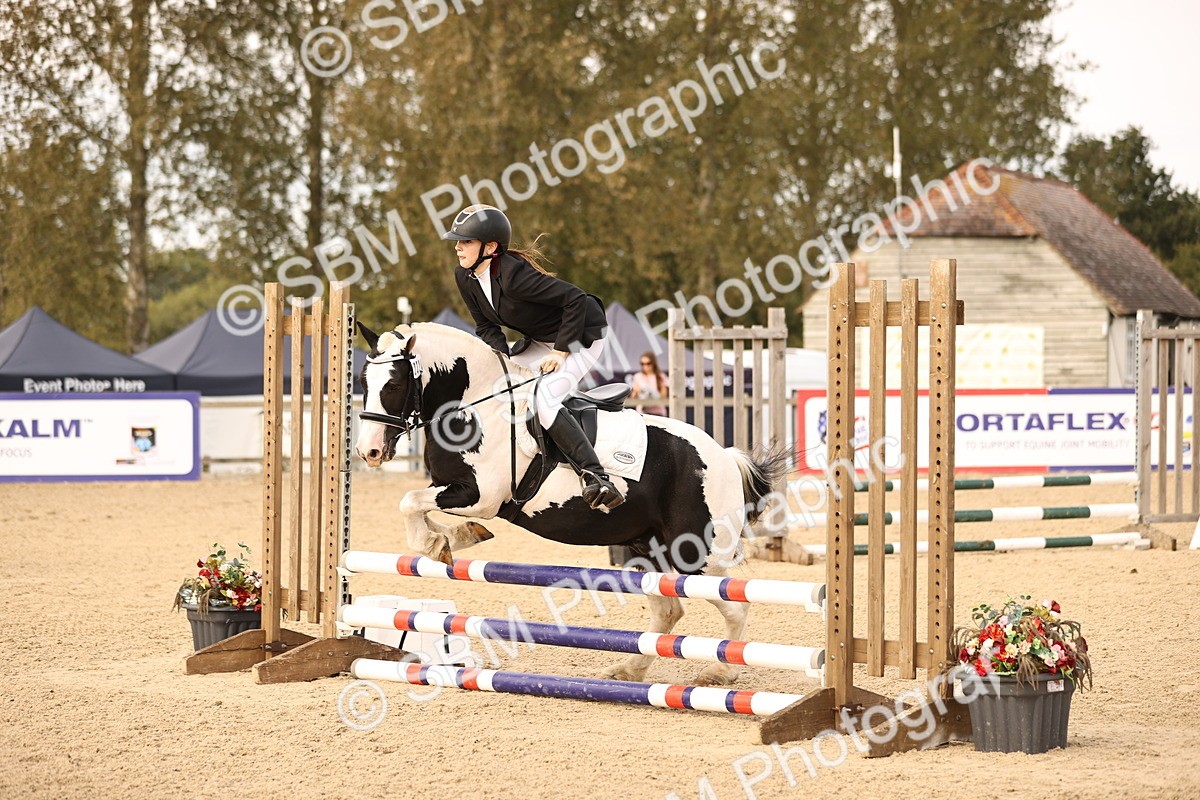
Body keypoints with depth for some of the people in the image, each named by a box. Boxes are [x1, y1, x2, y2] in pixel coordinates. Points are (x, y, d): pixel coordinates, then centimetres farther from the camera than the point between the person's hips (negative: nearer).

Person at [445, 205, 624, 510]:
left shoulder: (513, 275, -32)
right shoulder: (465, 277, -7)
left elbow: (575, 299, -30)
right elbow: (485, 326, 4)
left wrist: (561, 351, -24)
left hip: (581, 336, -9)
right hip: (539, 341, 9)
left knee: (544, 399, -26)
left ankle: (597, 479, -30)